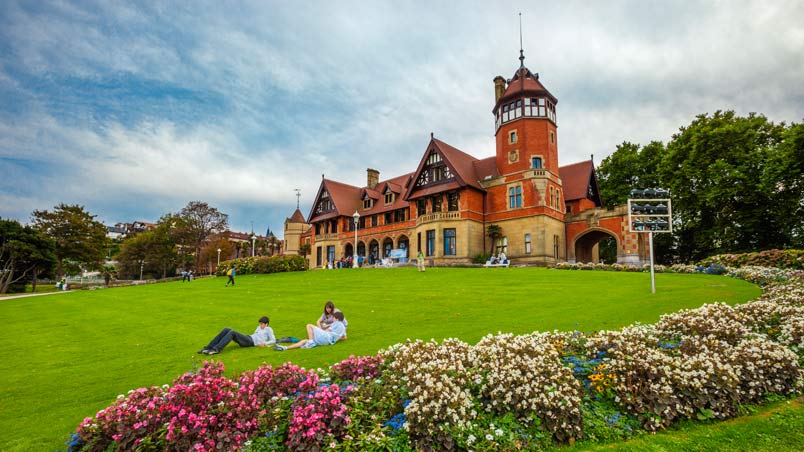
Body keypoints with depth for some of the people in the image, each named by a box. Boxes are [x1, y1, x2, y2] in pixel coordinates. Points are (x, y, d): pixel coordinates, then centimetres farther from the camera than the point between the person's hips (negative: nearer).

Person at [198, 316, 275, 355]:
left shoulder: (269, 329, 11)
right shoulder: (259, 328, 35)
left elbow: (273, 341, 1)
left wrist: (265, 343, -14)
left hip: (251, 341, -8)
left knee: (232, 332, -29)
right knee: (226, 330, -11)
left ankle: (216, 349, -41)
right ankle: (208, 348, -18)